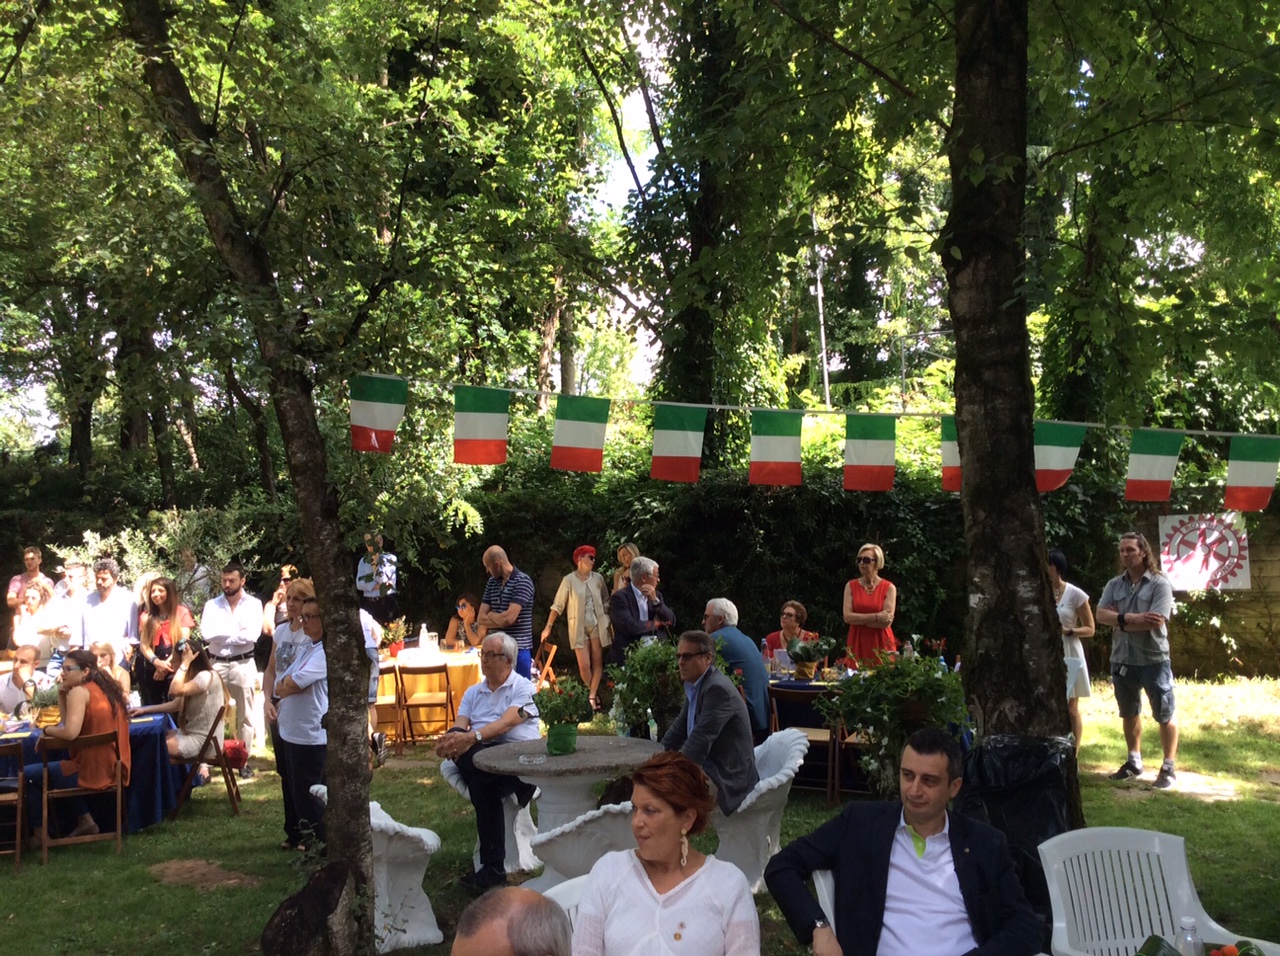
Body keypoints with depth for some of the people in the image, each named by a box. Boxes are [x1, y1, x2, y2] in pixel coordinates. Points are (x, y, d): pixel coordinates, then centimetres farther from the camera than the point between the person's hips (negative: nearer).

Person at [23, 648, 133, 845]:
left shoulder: (79, 691, -12)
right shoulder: (104, 688, 11)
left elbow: (70, 732, -25)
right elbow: (69, 721, 14)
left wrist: (47, 730, -7)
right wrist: (61, 692, 6)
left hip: (92, 773, -8)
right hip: (114, 770, 8)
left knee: (28, 774, 12)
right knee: (58, 765, 35)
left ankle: (40, 834, 18)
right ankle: (85, 821, 27)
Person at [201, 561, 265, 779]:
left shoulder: (253, 604, 1)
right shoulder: (212, 605, 5)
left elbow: (252, 634, -12)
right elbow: (207, 633, -10)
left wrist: (222, 635, -8)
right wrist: (237, 631, -12)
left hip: (244, 665, -1)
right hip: (216, 664, 1)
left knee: (245, 717, 6)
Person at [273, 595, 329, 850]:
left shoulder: (326, 653, -17)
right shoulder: (306, 648, 12)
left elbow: (291, 685, -21)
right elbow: (280, 686, 15)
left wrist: (284, 685, -1)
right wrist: (288, 685, -5)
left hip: (312, 735, -9)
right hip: (290, 731, 9)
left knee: (309, 794, -1)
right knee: (296, 790, 18)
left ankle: (326, 844, 11)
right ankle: (301, 836, 30)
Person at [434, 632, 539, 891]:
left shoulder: (523, 687, 7)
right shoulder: (473, 692, 27)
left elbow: (508, 721, -15)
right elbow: (459, 728, 8)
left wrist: (473, 737, -34)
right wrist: (451, 741, -22)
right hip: (479, 757, 4)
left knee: (481, 780, -41)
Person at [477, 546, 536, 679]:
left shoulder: (522, 581, -11)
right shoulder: (491, 583, 11)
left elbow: (508, 618, -19)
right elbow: (481, 618, 7)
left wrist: (491, 615, 0)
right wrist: (500, 618, -9)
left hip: (518, 650, -7)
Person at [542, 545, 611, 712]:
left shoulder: (598, 578, 2)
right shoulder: (569, 580, -6)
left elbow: (605, 600, 10)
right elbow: (558, 605, -4)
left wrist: (610, 620, -2)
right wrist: (548, 626, -8)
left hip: (597, 624, 3)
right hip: (579, 627, -2)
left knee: (597, 662, 0)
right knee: (584, 665, -4)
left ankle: (593, 697, 8)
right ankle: (594, 695, 16)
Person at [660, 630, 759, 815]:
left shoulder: (718, 689, -22)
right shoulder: (694, 685, 8)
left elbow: (701, 739, -26)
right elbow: (680, 727, 16)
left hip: (728, 778, -10)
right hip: (707, 769, 10)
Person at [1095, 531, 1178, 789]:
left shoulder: (1159, 584, -10)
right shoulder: (1114, 585, 5)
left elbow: (1155, 622, -21)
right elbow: (1101, 615, -7)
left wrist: (1120, 621, -12)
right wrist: (1131, 618, -21)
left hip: (1153, 660, -5)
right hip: (1122, 660, 6)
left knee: (1164, 715, 3)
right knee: (1129, 713, 17)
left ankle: (1168, 767, 12)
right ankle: (1134, 761, 31)